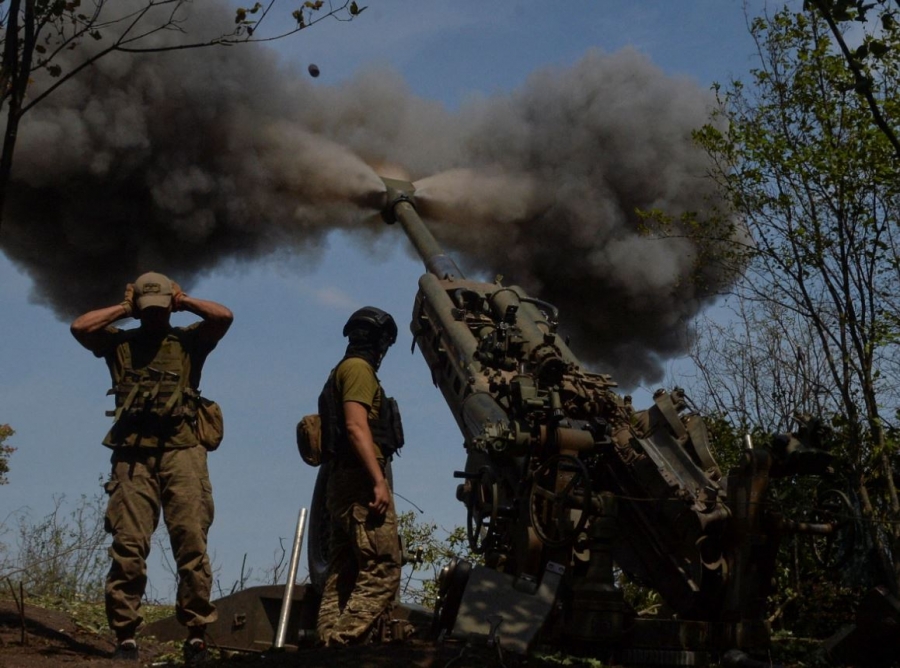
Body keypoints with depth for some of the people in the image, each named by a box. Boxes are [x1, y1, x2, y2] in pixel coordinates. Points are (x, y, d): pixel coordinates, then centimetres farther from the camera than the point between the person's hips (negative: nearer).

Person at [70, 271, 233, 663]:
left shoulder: (189, 341, 17)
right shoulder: (120, 342, 19)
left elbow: (224, 316, 1)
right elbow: (79, 327, 4)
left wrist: (184, 301, 14)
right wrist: (124, 307, 13)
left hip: (181, 451, -1)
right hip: (133, 455, 1)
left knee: (191, 543, -8)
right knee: (128, 546, -7)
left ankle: (196, 635, -7)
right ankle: (125, 637, -5)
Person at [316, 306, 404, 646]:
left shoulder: (343, 371, 25)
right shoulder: (359, 368, -4)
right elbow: (356, 427, -16)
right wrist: (379, 480, -23)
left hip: (342, 483, 10)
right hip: (360, 480, -10)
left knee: (343, 576, 6)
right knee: (382, 571, -15)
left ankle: (329, 646, 3)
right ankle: (345, 646, -23)